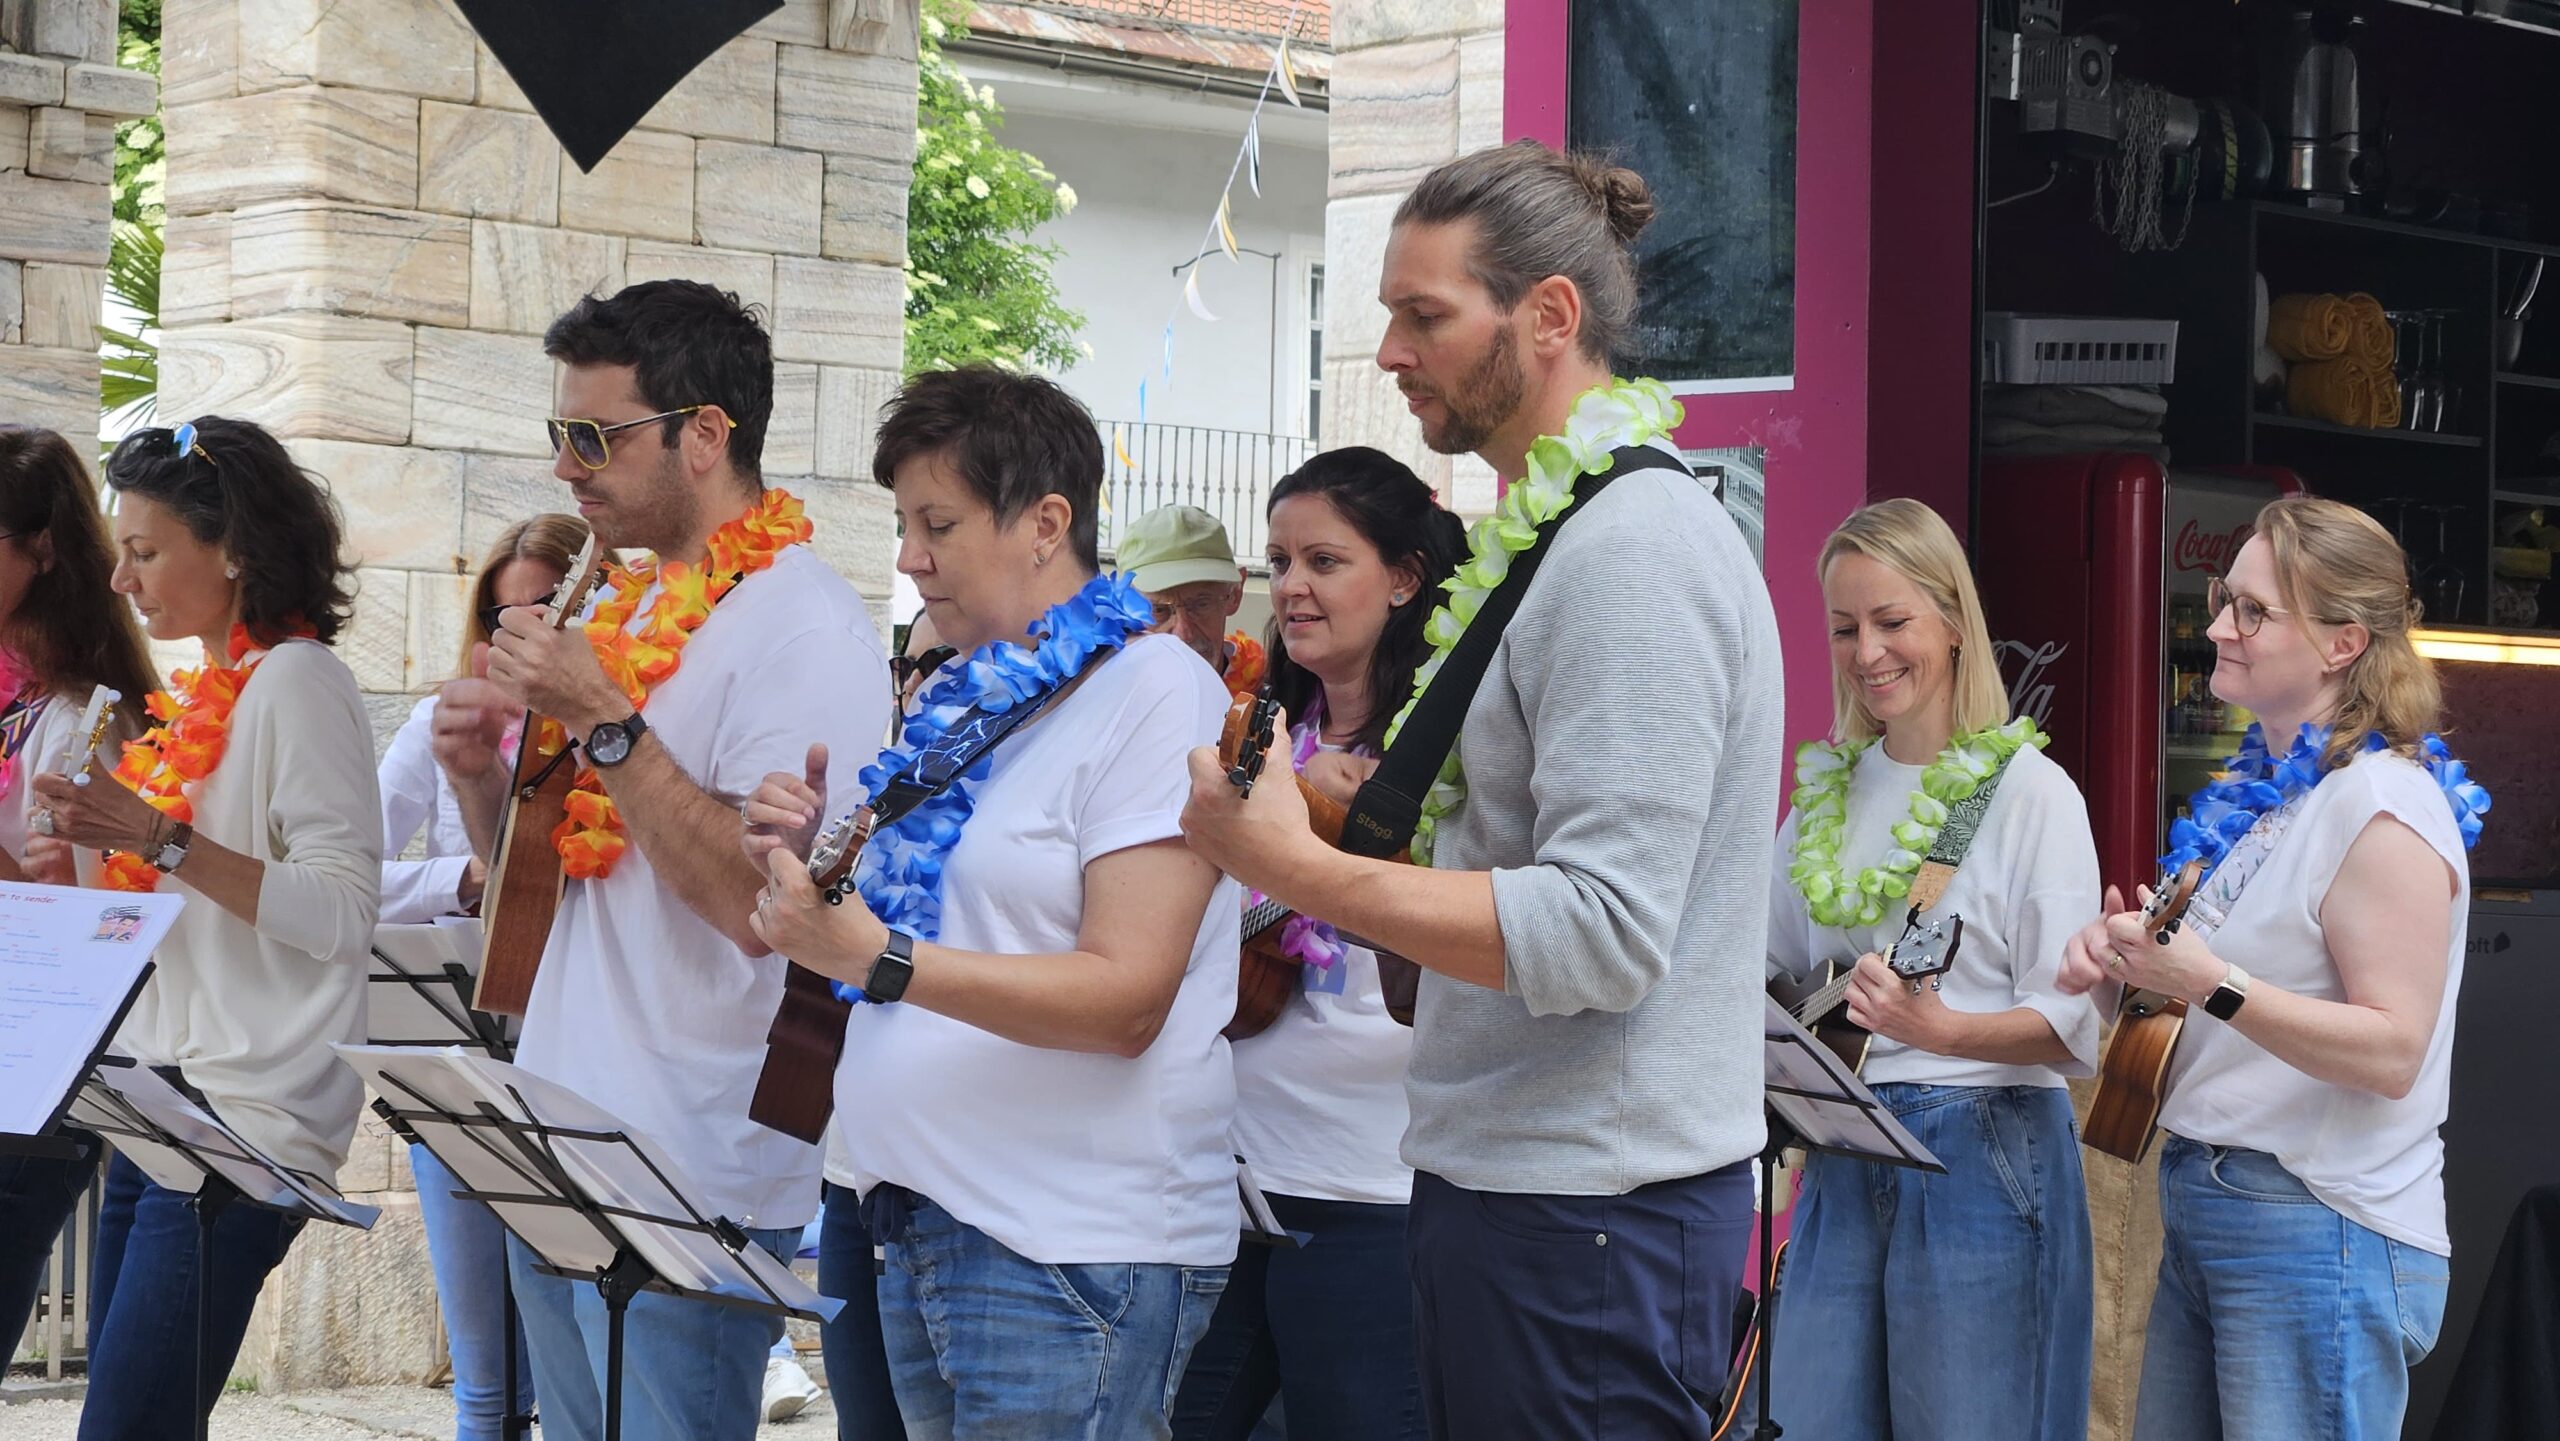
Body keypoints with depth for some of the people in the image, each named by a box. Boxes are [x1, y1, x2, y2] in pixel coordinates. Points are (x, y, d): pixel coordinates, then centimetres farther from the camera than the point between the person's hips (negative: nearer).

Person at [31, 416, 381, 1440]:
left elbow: (343, 914, -17)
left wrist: (161, 839, -21)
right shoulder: (205, 692, 17)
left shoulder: (295, 682, -9)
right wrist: (101, 843, 9)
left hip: (245, 1117, -9)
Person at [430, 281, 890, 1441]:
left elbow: (761, 902, -24)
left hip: (691, 1187, -9)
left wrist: (602, 719, -22)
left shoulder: (803, 625, -13)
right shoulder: (625, 611, 14)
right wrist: (481, 775, 0)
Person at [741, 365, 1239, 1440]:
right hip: (922, 1228, 8)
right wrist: (825, 863, 3)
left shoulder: (1153, 693, -8)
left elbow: (1126, 997, -18)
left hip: (1073, 1259, -8)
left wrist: (881, 959, -27)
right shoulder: (965, 706, 15)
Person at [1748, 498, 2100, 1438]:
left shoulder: (2027, 790, -5)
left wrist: (1940, 1030, -28)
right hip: (1841, 1161, 6)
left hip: (1981, 1154, -5)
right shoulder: (1825, 789, 12)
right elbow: (1775, 970, 21)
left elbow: (2071, 1025, -11)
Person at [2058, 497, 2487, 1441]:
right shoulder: (2259, 792, 13)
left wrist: (2211, 984, -30)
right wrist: (2127, 960, 2)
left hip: (2322, 1233, -9)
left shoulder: (2383, 806, -14)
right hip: (2205, 1215, 9)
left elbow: (2391, 1052, -20)